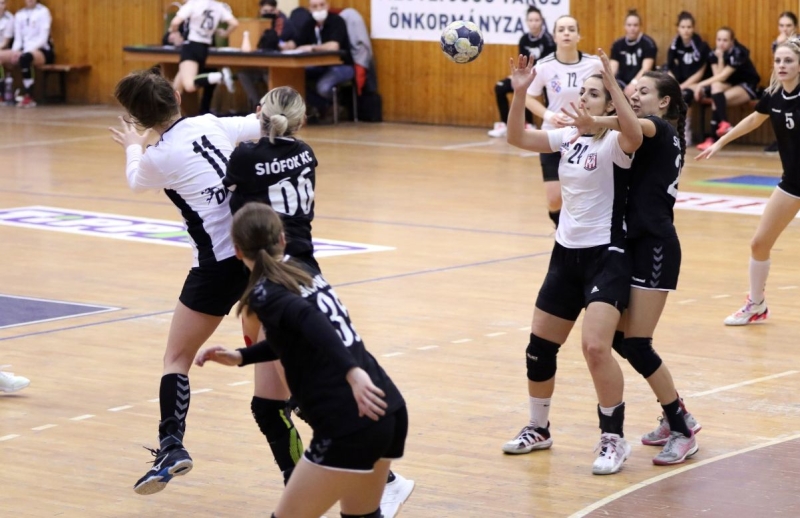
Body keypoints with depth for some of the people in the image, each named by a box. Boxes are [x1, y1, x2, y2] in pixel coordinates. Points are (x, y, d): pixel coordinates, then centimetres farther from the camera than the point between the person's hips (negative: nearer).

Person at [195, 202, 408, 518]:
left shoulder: (265, 293, -5)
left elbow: (311, 322, -24)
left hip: (350, 428, -8)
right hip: (390, 410, 8)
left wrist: (352, 372, -34)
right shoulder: (305, 272, 17)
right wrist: (240, 357, 29)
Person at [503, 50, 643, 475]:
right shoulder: (568, 138, 7)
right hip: (566, 253, 7)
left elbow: (634, 136, -36)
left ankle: (614, 439, -9)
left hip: (605, 256, -7)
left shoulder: (614, 143, -13)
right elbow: (518, 138, 0)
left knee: (595, 347, -23)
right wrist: (519, 92, -14)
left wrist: (613, 83, -42)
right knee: (539, 347, 12)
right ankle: (538, 429, 32)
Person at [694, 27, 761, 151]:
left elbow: (723, 76, -25)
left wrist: (702, 84, -26)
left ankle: (713, 138, -31)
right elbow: (718, 77, -14)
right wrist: (720, 58, -23)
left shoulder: (738, 52, -19)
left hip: (748, 86, -6)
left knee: (717, 99, -28)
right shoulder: (714, 54, -3)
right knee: (716, 86, -27)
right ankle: (723, 123, -31)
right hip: (731, 85, 6)